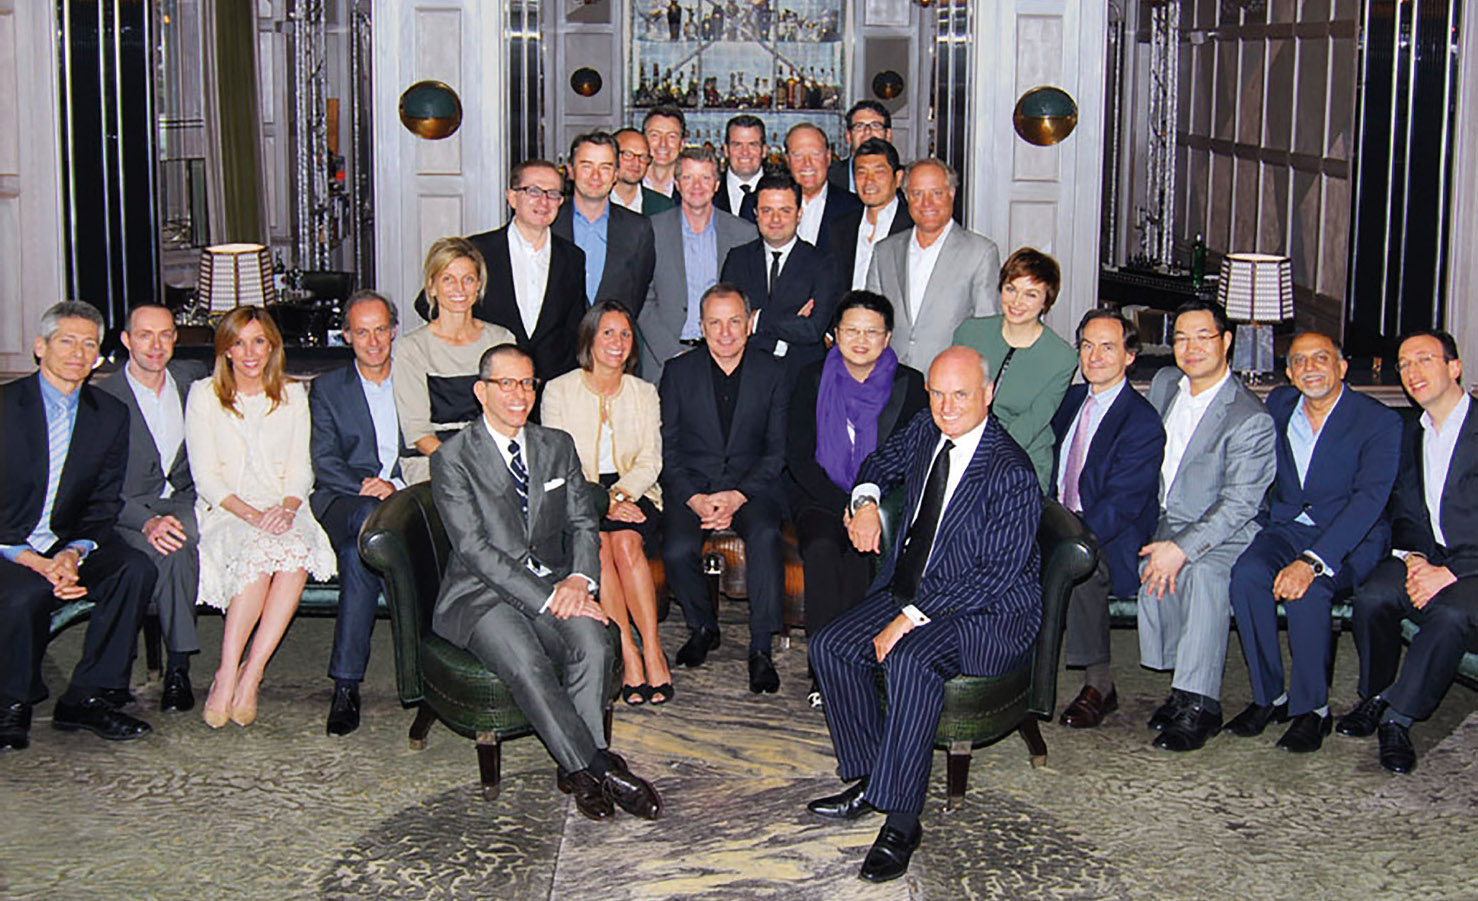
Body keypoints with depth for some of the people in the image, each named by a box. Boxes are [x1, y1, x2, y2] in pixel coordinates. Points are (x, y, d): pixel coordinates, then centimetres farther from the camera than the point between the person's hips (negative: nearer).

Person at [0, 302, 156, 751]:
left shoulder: (111, 416, 7)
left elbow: (104, 507, 3)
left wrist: (73, 553, -17)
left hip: (67, 547, 4)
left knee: (135, 568, -23)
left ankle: (89, 697, -13)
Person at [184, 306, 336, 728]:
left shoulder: (293, 396, 15)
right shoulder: (204, 396, 7)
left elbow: (300, 471, 10)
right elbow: (205, 476, -1)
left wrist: (286, 508, -12)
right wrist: (249, 513, -17)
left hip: (281, 509, 2)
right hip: (225, 510, -2)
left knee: (297, 552, -34)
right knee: (259, 550, -37)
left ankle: (250, 674, -29)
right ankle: (228, 674, -31)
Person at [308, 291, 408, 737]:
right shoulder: (327, 389, 16)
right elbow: (325, 464, 4)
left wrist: (397, 486, -10)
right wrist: (373, 488, -15)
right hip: (343, 503, -1)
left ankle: (346, 685, -34)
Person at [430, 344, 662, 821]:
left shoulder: (557, 446, 14)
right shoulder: (454, 458, -3)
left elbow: (583, 523, 11)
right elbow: (474, 548, -11)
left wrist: (578, 578, -12)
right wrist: (547, 598, -20)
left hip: (554, 585, 4)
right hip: (481, 594, -4)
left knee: (593, 641, -28)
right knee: (525, 662, -33)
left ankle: (577, 770, -22)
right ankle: (598, 765, -27)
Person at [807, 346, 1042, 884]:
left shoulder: (1010, 473, -20)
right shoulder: (928, 430, 3)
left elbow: (996, 575, -23)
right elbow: (883, 462, 26)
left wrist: (911, 618, -26)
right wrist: (865, 503, 2)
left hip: (990, 615, -8)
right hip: (912, 591, 8)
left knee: (910, 659, -34)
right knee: (831, 648, -8)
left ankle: (901, 821, -28)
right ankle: (869, 781, 2)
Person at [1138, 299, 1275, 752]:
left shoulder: (1251, 418, -12)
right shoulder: (1164, 384, 8)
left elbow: (1239, 505, -18)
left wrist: (1183, 548, -28)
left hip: (1223, 532, -5)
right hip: (1163, 520, 5)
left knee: (1205, 571, -35)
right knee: (1152, 565, -28)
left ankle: (1197, 703, -31)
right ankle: (1182, 685, -19)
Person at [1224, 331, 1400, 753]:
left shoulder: (1379, 421, -11)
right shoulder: (1279, 404, 7)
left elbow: (1369, 500, -21)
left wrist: (1312, 561, -33)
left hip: (1352, 537, -4)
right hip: (1289, 526, 4)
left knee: (1306, 588, -34)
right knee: (1248, 573, -27)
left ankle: (1312, 709, -16)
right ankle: (1269, 697, -13)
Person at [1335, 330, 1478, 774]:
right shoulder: (1411, 435, 14)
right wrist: (1412, 556, -7)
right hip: (1426, 556, 5)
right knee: (1372, 595, -26)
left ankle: (1397, 718, -20)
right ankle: (1374, 698, -2)